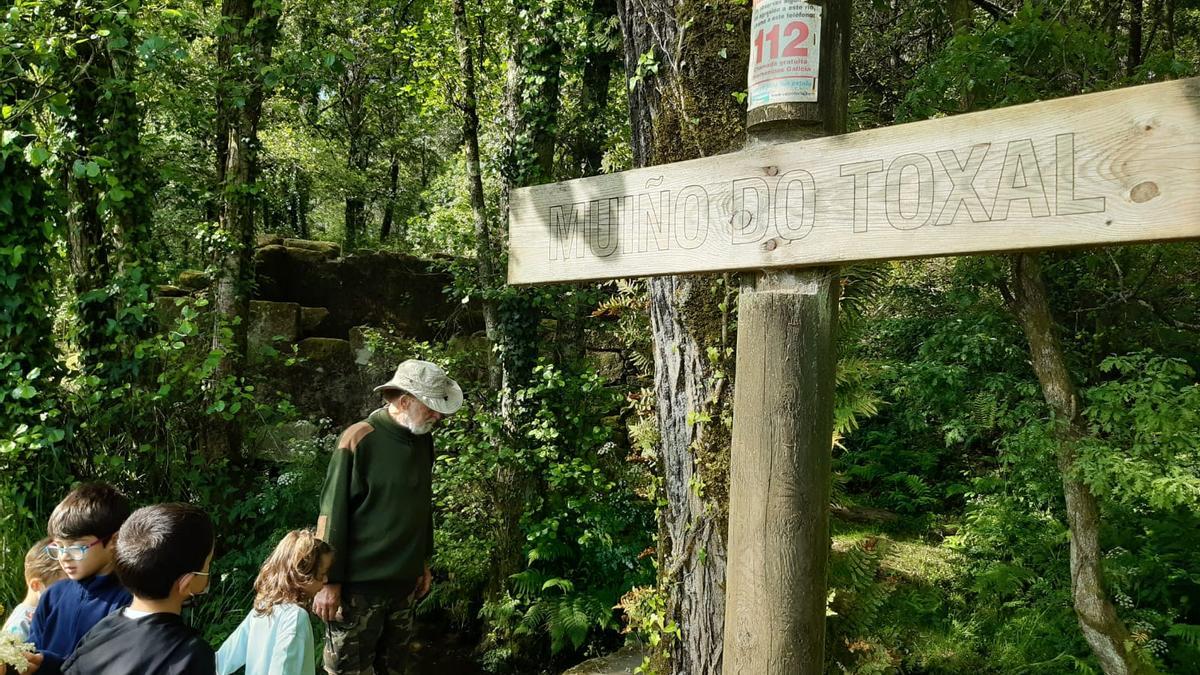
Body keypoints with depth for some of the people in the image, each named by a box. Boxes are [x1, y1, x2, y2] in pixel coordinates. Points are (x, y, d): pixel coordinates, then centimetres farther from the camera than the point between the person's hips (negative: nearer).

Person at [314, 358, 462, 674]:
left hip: (404, 583, 6)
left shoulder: (423, 442, 5)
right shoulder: (359, 440, -15)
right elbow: (333, 513, -14)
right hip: (359, 585, -6)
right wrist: (329, 580, -13)